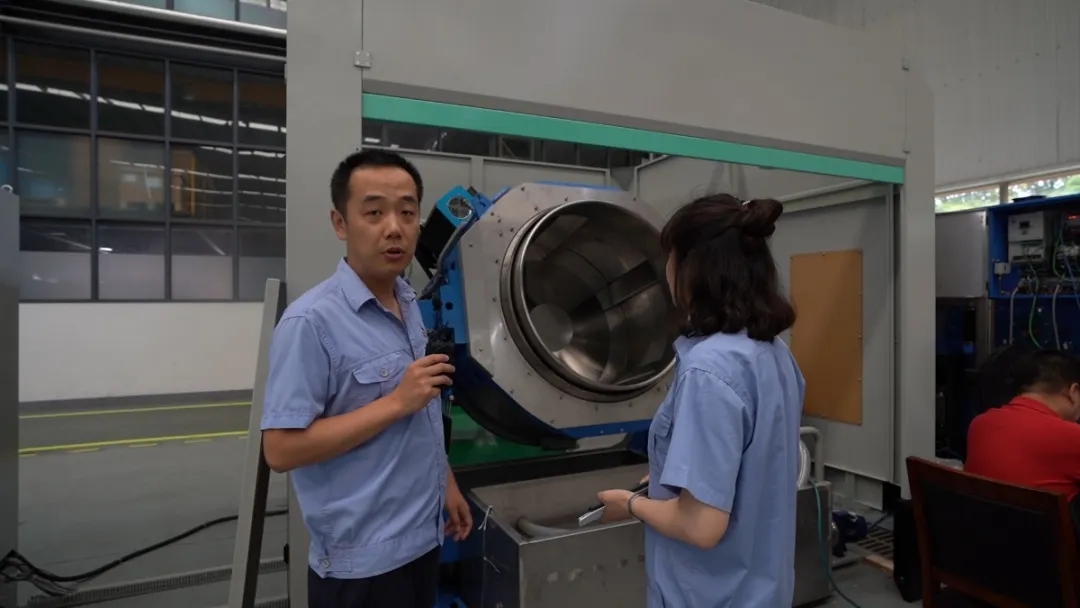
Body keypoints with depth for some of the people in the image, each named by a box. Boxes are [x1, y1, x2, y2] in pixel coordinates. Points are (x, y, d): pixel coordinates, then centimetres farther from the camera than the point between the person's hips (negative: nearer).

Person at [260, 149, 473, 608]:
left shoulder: (411, 303, 3)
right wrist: (397, 402, -25)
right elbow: (281, 449, -22)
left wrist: (446, 483, 13)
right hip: (363, 562, -7)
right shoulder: (312, 322, -22)